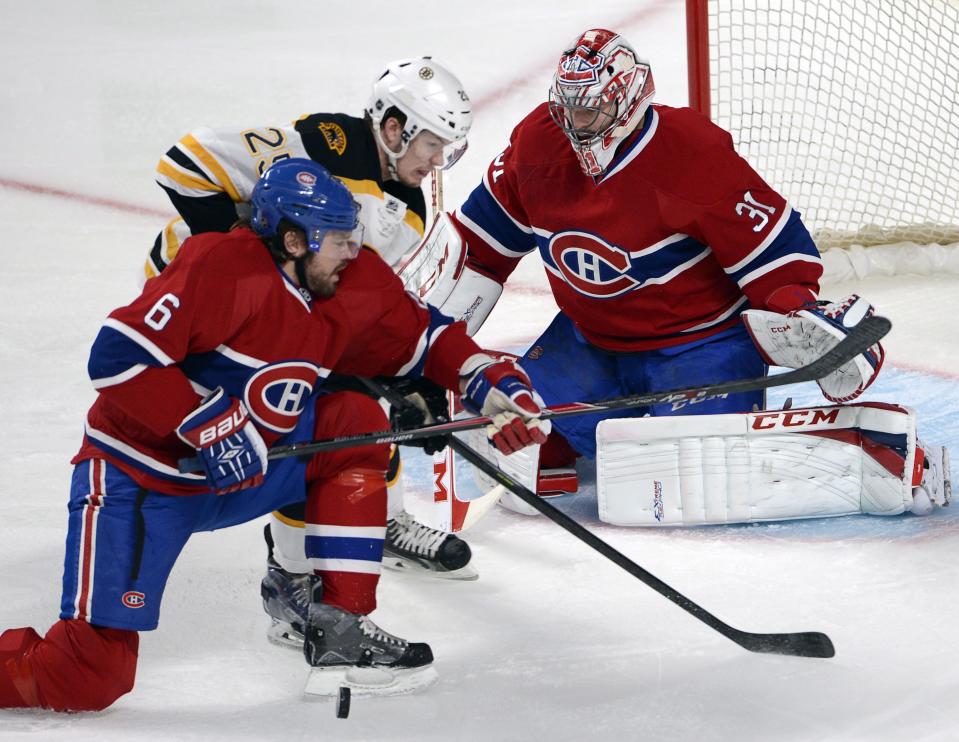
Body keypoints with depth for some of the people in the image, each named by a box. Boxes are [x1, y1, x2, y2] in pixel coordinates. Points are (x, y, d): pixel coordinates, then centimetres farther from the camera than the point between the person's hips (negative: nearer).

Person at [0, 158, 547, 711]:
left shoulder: (355, 285, 0)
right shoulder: (220, 268, -23)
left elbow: (425, 337, 13)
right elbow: (117, 356, -27)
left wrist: (491, 382, -3)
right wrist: (210, 428, -26)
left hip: (235, 473, 8)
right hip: (138, 476, -7)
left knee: (357, 421, -7)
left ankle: (339, 624, -3)